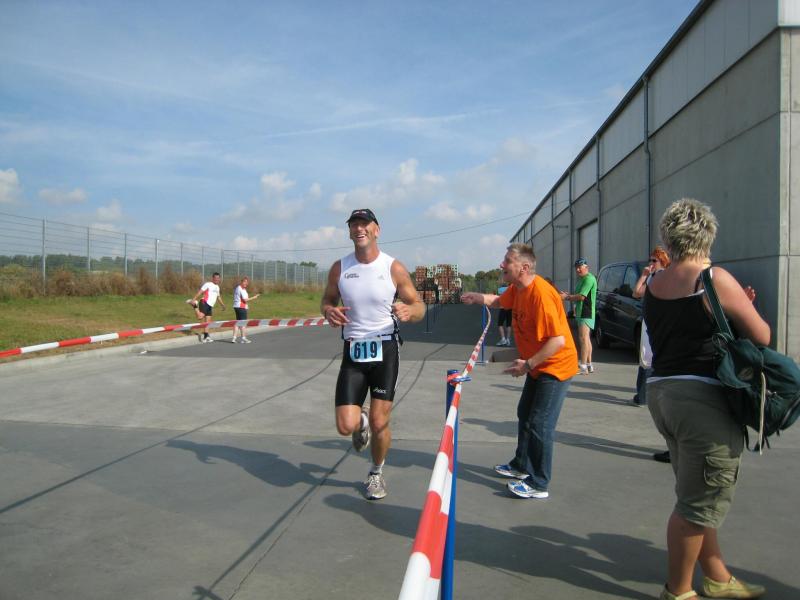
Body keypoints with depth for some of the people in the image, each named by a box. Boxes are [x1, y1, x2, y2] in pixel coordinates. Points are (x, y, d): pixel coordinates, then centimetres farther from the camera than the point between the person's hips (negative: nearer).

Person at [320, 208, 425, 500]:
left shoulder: (394, 268, -6)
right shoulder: (339, 268, 1)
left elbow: (419, 306, -1)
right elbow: (327, 300, 14)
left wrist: (409, 311, -26)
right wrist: (329, 311, -12)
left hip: (384, 349, -2)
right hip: (353, 351, 2)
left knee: (379, 423, 0)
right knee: (346, 426, -7)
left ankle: (376, 473, 30)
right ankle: (362, 423, 33)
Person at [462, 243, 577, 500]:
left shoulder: (540, 293, -29)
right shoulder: (517, 288, -1)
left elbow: (558, 339, -31)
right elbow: (500, 301, 21)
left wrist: (528, 364, -27)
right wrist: (478, 298, 0)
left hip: (555, 366, -10)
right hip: (537, 366, 10)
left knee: (540, 425, -6)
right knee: (525, 415, 21)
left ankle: (539, 485, 6)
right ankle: (521, 466, 38)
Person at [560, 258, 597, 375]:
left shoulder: (589, 279, -13)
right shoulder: (581, 279, 20)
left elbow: (582, 296, -20)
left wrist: (567, 297, -10)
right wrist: (568, 295, 3)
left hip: (586, 313, -11)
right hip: (581, 313, 11)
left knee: (583, 338, -13)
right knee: (586, 339, 14)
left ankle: (583, 366, -15)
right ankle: (589, 365, 20)